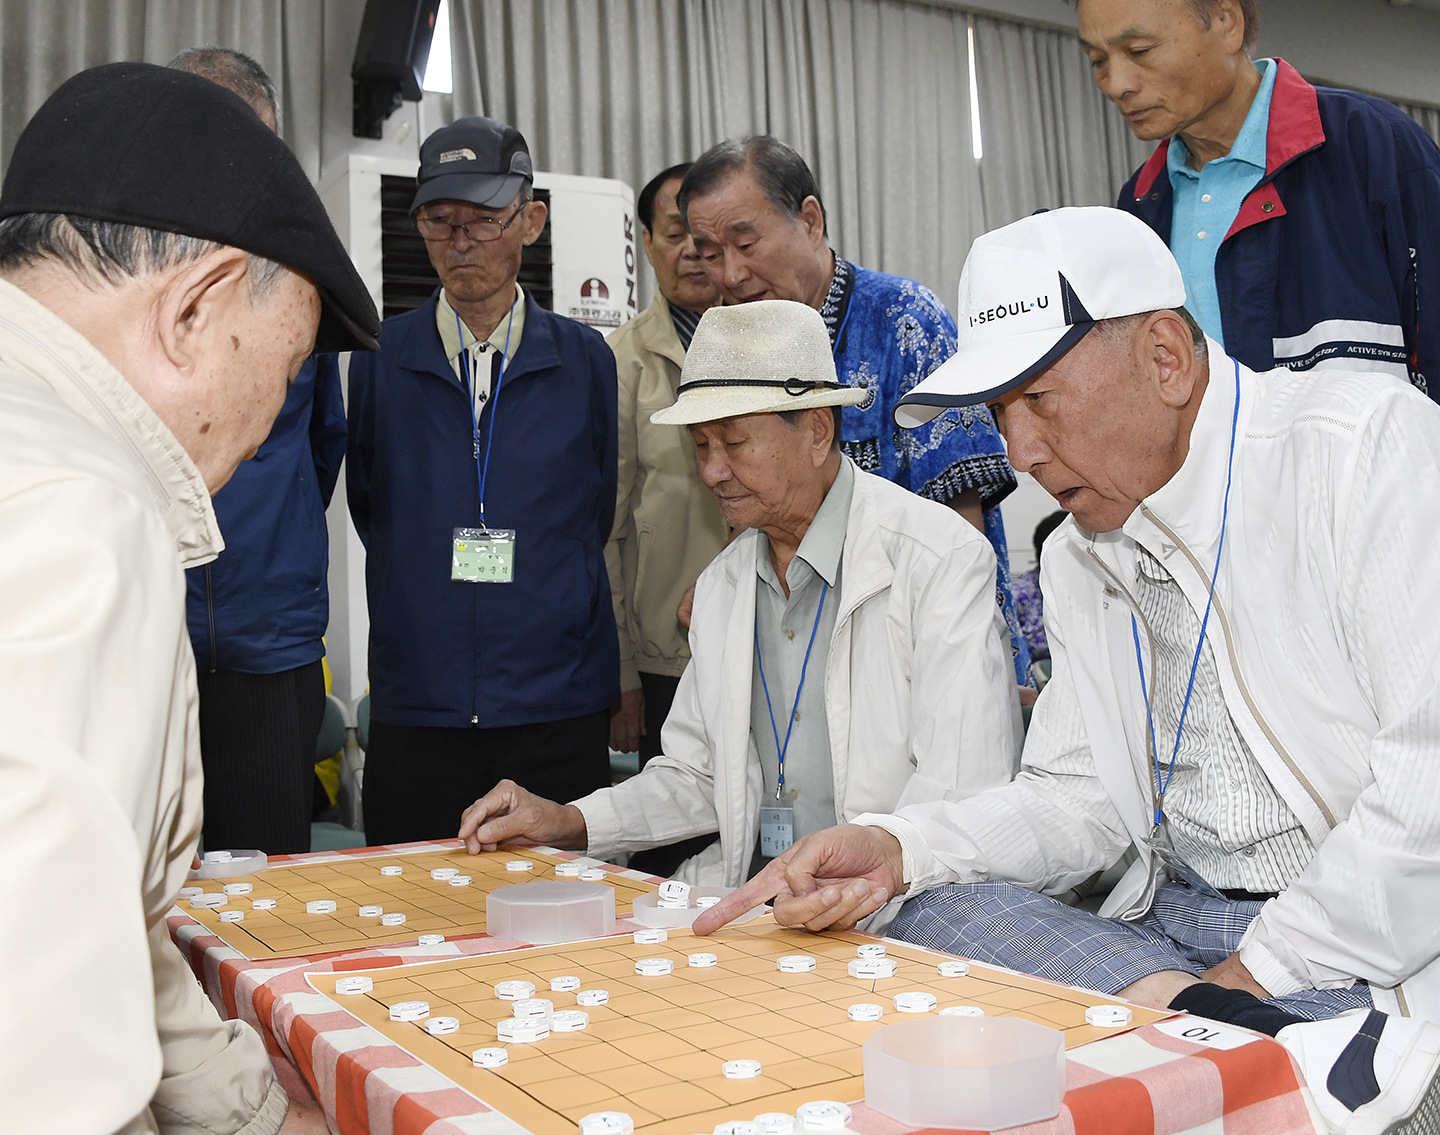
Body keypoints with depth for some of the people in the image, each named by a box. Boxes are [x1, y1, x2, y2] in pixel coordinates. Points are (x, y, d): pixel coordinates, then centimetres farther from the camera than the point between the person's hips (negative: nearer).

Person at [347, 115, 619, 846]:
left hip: (557, 709, 0)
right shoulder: (378, 357, 5)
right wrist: (427, 608, 11)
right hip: (414, 709, 1)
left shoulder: (585, 360, 4)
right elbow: (369, 509, 14)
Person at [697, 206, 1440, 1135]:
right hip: (1182, 927, 8)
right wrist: (898, 847, -6)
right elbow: (1086, 796, 11)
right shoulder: (1079, 554, 12)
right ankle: (1251, 1033, -27)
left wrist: (1258, 970, -17)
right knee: (937, 908, -18)